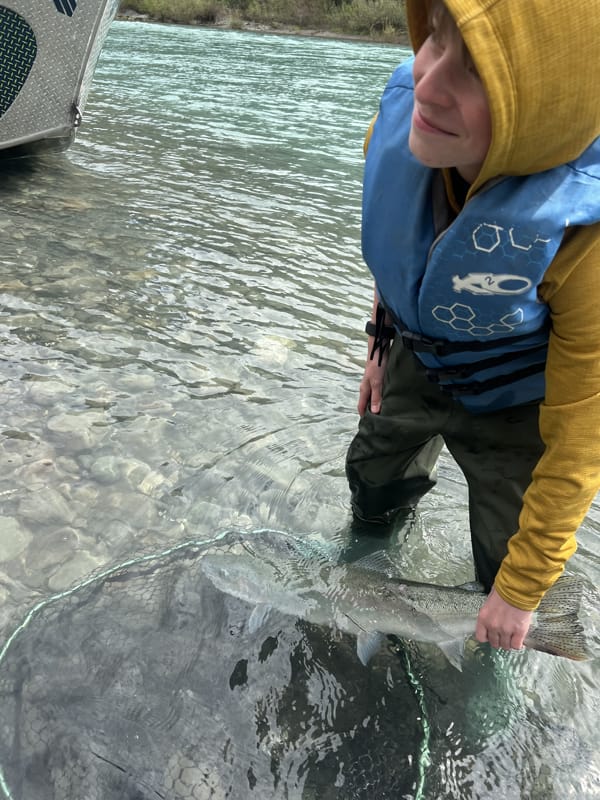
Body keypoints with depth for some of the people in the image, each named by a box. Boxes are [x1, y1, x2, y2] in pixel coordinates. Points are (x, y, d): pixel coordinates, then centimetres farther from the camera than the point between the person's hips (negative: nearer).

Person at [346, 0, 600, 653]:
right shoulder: (402, 113, -26)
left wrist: (523, 588, -16)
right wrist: (382, 344, 12)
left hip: (513, 411, -4)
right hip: (418, 361, 5)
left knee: (503, 571, 11)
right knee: (372, 478, 28)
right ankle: (380, 524, 67)